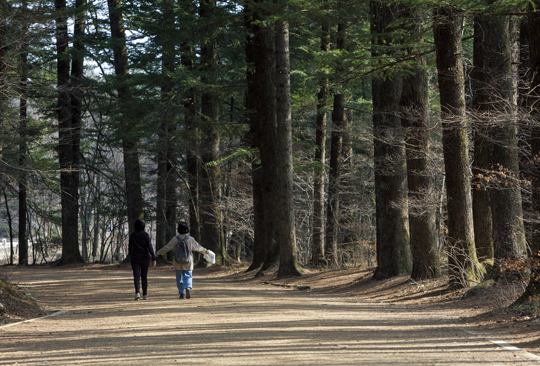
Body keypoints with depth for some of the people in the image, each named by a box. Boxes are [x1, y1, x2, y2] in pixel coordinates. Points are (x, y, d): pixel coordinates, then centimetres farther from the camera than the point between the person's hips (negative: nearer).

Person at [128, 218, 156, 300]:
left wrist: (131, 257, 25)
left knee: (136, 275, -7)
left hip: (135, 258, 0)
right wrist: (154, 258, -12)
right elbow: (149, 247, -11)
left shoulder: (132, 235, 2)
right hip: (144, 257, 0)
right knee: (144, 276, 11)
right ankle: (144, 295, 16)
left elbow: (130, 248, 9)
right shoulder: (146, 235, -4)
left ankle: (137, 292, -28)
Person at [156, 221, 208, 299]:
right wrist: (205, 251, 26)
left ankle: (182, 293, 7)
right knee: (188, 276, 5)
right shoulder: (190, 239, -3)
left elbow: (167, 247, -3)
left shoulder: (175, 239, -6)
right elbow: (198, 247, 8)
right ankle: (188, 287, -23)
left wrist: (159, 252, 10)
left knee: (179, 277, 8)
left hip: (178, 262, 0)